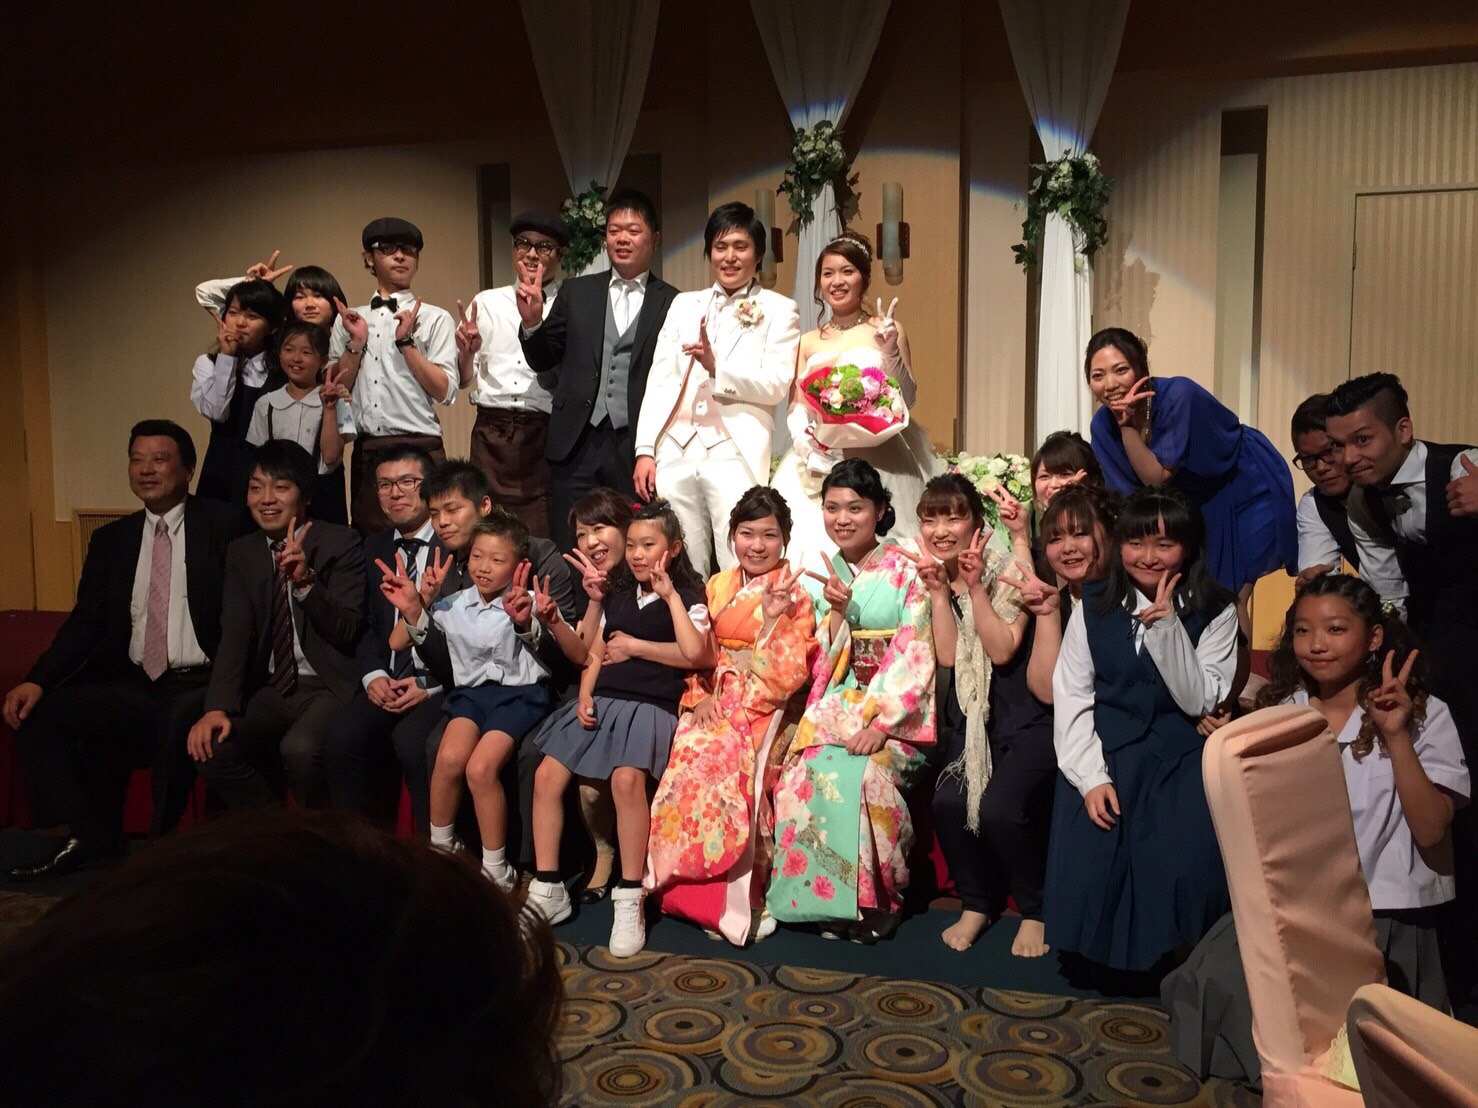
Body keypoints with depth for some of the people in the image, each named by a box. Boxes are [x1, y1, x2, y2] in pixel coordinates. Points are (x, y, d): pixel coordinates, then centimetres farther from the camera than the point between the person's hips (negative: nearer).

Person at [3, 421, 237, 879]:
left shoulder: (222, 525, -2)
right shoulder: (110, 539, 13)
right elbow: (85, 622, 10)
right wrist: (37, 680, -5)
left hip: (201, 683, -5)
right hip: (133, 684, 6)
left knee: (179, 722, -34)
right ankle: (91, 835, 1)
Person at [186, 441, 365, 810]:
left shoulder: (341, 543, -6)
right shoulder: (242, 552, 8)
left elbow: (347, 632, -12)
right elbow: (234, 635, -2)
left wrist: (306, 582, -29)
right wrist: (218, 706, -17)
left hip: (331, 687, -4)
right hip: (273, 689, 5)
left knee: (299, 749, -31)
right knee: (211, 747, -19)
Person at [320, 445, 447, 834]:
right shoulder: (374, 549, 18)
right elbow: (367, 625, 15)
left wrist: (431, 683, -15)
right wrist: (373, 674, -4)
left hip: (445, 684, -5)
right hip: (388, 683, 5)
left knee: (412, 739, -32)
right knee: (340, 736, -22)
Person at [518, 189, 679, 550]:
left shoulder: (672, 303, 2)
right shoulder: (575, 292, 12)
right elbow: (543, 361, 11)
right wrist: (532, 322, -6)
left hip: (636, 447, -2)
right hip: (577, 443, 2)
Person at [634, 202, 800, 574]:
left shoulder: (778, 310, 7)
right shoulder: (683, 304, 18)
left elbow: (776, 385, -5)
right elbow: (658, 380, 12)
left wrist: (717, 367, -18)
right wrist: (645, 449, 2)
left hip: (735, 455, -3)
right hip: (675, 452, 4)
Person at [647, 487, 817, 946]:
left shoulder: (795, 596, -1)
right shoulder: (718, 586, 13)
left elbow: (788, 675, -9)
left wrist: (772, 620, -20)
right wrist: (702, 698, -4)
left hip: (763, 708, -4)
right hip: (714, 704, 4)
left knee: (724, 768, -27)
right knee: (688, 761, -22)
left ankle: (734, 896, -13)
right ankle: (692, 889, -8)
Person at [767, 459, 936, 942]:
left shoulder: (906, 573, -2)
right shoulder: (825, 576, 11)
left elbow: (916, 659, -9)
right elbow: (822, 665, 5)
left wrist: (880, 724, -19)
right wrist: (837, 613, -13)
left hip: (895, 709, -3)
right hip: (836, 706, 3)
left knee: (860, 774, -30)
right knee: (808, 771, -26)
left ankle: (872, 899, -10)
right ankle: (826, 898, -10)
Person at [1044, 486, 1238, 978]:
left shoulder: (1215, 613, 1)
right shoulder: (1094, 605, 4)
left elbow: (1199, 702, -8)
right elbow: (1071, 697, -1)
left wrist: (1167, 626, -18)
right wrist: (1091, 776, -13)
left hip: (1181, 754, -1)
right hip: (1105, 750, 1)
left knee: (1188, 867, -24)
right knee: (1084, 860, -20)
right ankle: (1097, 954, 9)